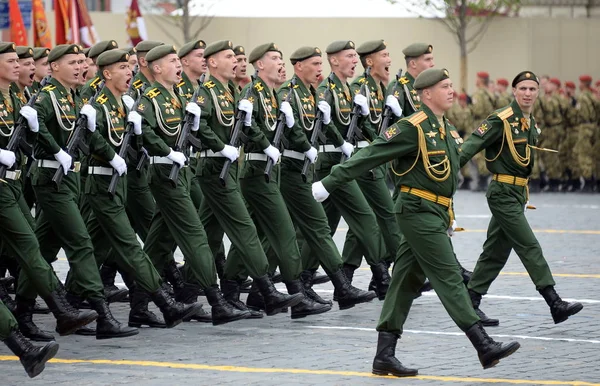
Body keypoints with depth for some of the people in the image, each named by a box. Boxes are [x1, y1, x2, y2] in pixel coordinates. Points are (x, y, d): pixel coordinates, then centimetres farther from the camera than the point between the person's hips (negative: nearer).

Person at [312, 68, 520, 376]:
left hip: (436, 213, 9)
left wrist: (449, 217, 26)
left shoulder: (449, 131, 14)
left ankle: (384, 356, 10)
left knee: (407, 281, 8)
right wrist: (329, 184, -16)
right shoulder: (413, 128, -13)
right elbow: (369, 156, -15)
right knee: (449, 278, -9)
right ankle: (484, 347, -10)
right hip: (418, 211, -9)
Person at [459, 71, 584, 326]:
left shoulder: (531, 124, 12)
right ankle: (555, 304, -14)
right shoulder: (501, 120, -14)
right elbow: (471, 146, -17)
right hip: (503, 193, -9)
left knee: (496, 251, 12)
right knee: (530, 248, -11)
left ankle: (470, 301, 19)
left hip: (518, 193, 9)